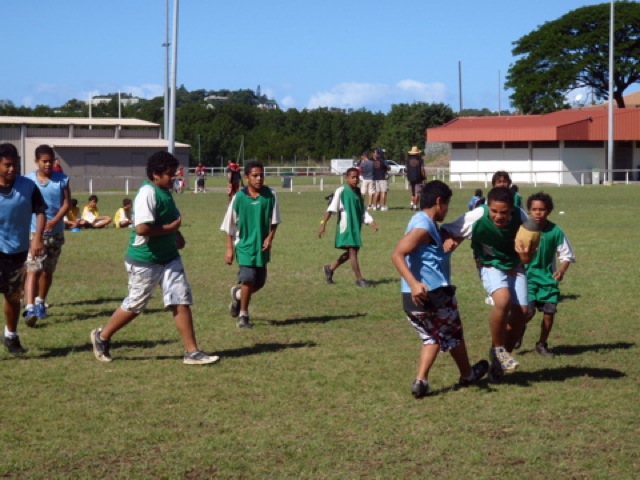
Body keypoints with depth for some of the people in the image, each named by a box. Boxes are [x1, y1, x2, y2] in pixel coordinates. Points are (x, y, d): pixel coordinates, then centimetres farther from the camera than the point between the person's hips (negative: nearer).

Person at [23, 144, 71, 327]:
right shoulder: (27, 181, -2)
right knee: (33, 270, -14)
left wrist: (55, 221, -20)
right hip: (34, 232, -2)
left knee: (48, 271, 13)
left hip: (55, 233, 2)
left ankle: (40, 302, 32)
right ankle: (29, 308, -23)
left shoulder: (62, 180, -1)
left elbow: (66, 203, -4)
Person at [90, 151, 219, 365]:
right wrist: (171, 227, -18)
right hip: (145, 261, -8)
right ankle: (102, 336, 25)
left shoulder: (165, 192, 10)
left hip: (169, 258, 8)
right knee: (134, 305, 5)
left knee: (181, 302, 2)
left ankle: (192, 352, 6)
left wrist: (177, 235, 10)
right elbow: (142, 228, -29)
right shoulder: (148, 193, -20)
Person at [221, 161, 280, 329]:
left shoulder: (270, 195, -5)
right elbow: (229, 226, -2)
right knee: (249, 279, -15)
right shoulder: (239, 197, -10)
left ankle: (237, 293, 42)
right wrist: (229, 248, -3)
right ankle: (243, 316, 3)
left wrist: (270, 237, -12)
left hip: (262, 245, 3)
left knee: (259, 283, 10)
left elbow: (275, 220, 3)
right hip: (244, 244, -3)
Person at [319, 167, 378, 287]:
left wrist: (371, 222, 2)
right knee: (352, 251, -9)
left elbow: (363, 210, 15)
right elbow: (331, 209, -12)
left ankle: (330, 268, 29)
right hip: (346, 226, -8)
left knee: (352, 252, 12)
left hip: (356, 227, 8)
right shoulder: (341, 191, -9)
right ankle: (359, 279, -4)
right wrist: (323, 224, -17)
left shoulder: (358, 192, 11)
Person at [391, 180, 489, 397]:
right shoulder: (423, 226, -17)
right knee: (454, 336, 15)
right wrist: (414, 283, -37)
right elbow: (397, 255, -28)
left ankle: (421, 380, 2)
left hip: (412, 299, 8)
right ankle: (467, 375, 36)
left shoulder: (424, 223, 13)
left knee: (432, 337, 21)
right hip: (432, 295, -8)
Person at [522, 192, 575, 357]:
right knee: (528, 312, -13)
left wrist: (562, 270, -17)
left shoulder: (555, 231, -9)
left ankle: (542, 344, 21)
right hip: (528, 275, -2)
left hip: (548, 277, 2)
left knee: (549, 312, 0)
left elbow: (567, 255, -3)